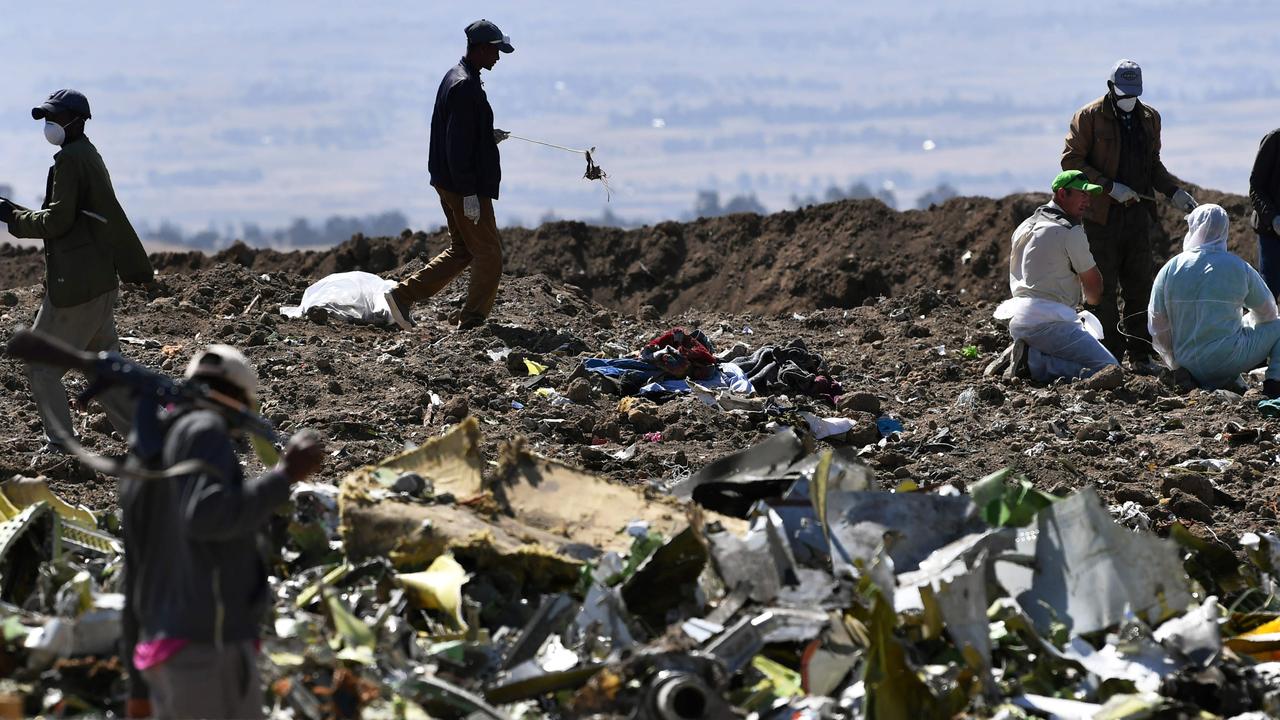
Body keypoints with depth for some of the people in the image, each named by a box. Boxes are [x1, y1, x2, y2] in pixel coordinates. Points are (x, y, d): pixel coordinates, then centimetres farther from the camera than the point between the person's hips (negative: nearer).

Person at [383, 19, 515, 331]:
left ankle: (403, 294, 14)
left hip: (448, 183, 10)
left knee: (460, 250, 17)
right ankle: (472, 320, 5)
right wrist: (469, 194, -23)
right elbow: (458, 146, -23)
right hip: (466, 187, -10)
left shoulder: (455, 78, 13)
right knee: (488, 253, 0)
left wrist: (489, 137, 11)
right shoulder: (465, 87, -20)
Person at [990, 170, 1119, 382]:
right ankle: (1034, 362, -16)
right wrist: (1089, 298, 24)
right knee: (1108, 368, -13)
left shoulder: (1025, 226, 20)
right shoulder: (1069, 231, -8)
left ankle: (1028, 355, 2)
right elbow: (1093, 285, -1)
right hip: (1047, 321, -9)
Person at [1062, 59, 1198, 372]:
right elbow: (1071, 161, -9)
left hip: (1137, 213, 5)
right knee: (1104, 289, -2)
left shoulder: (1149, 118, 11)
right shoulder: (1089, 117, -6)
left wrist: (1175, 191, 5)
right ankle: (1109, 356, 2)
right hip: (1101, 215, -5)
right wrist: (1110, 187, -17)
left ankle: (1140, 355, 11)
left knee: (1140, 287, 5)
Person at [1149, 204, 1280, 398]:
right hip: (1228, 362, -4)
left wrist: (1175, 363, 16)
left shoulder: (1170, 269, -3)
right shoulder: (1239, 268, -7)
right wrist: (1247, 323, 30)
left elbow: (1157, 326, 1)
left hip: (1189, 366, 4)